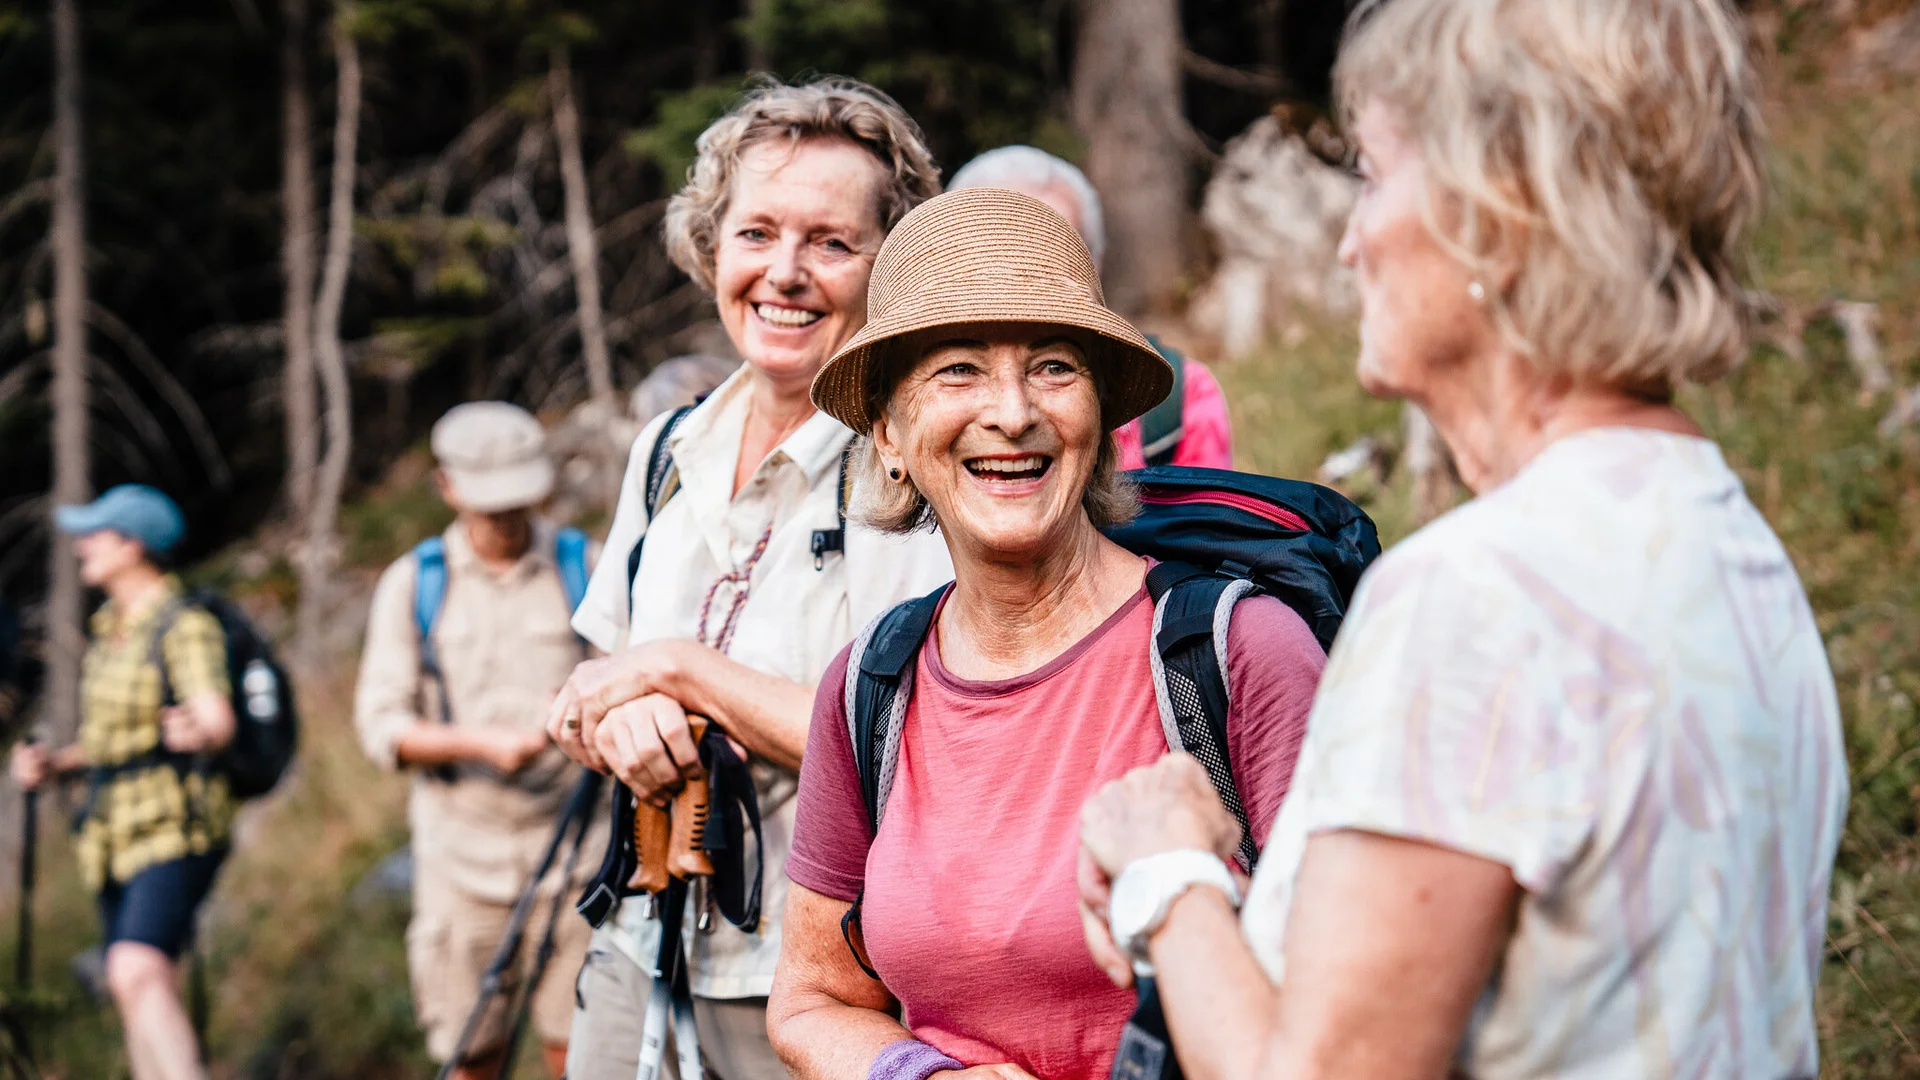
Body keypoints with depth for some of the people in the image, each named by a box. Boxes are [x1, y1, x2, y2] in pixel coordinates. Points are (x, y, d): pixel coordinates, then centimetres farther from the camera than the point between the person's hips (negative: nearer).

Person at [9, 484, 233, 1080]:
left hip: (174, 829, -9)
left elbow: (218, 719, -25)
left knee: (137, 974, -25)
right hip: (115, 831, 9)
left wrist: (199, 731, -48)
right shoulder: (108, 630, 15)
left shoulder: (185, 625, -10)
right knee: (137, 994, 7)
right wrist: (55, 763, 9)